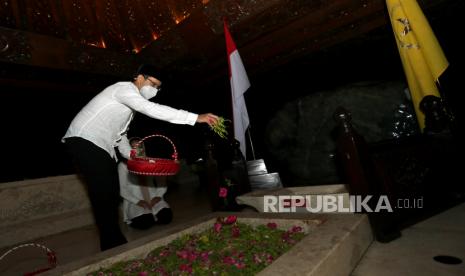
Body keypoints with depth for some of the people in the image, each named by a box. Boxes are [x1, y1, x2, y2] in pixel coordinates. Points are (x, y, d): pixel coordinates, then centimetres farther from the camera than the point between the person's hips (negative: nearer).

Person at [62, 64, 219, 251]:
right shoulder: (124, 89, -13)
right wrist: (196, 118, -36)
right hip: (85, 140, -9)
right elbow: (152, 110, -32)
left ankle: (114, 244, 16)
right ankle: (113, 245, -3)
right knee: (104, 193, -12)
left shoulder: (130, 99, 17)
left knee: (112, 193, 6)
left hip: (101, 145, 9)